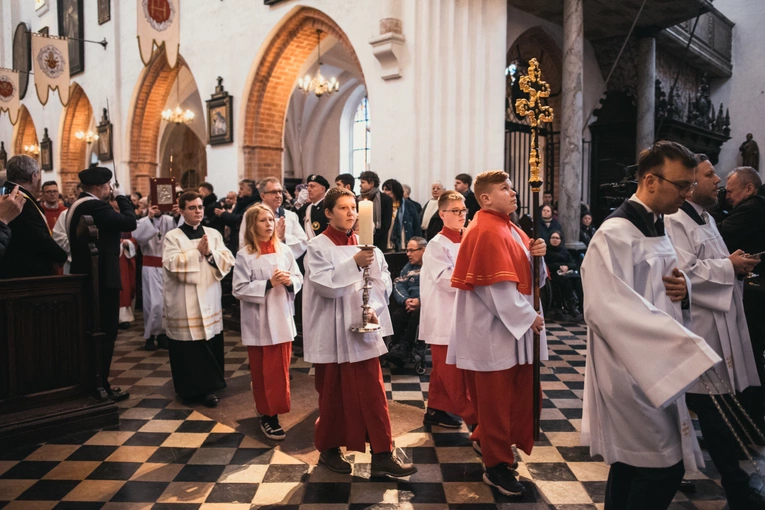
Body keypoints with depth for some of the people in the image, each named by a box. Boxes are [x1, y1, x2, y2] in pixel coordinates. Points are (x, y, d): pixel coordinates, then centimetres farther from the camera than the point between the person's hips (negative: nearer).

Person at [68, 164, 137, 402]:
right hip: (102, 277, -11)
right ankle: (100, 386, 5)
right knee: (105, 333, -2)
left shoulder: (77, 205, 14)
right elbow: (130, 222, -21)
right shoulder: (95, 206, -19)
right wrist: (121, 197, -9)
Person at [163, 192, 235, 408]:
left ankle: (208, 386, 16)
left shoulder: (214, 234, 8)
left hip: (209, 299, 3)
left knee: (210, 345, 5)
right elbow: (172, 264, -16)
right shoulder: (172, 236, -2)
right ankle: (190, 388, 14)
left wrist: (210, 253, -14)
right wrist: (197, 251, -14)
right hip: (184, 303, -3)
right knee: (189, 347, 1)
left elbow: (228, 261, 1)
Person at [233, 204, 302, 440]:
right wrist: (268, 284, -19)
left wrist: (290, 281, -14)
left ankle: (272, 412, 27)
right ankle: (266, 414, 20)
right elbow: (239, 290, -12)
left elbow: (299, 279, 7)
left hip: (282, 319, 4)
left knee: (280, 369, 11)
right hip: (258, 322, -3)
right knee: (262, 371, 8)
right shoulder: (244, 255, -8)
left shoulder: (284, 251, 2)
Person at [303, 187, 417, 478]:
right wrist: (354, 263, -25)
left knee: (372, 393, 4)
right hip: (332, 334, -3)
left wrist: (374, 309, -14)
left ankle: (382, 456, 12)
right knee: (333, 394, 10)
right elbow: (324, 285, -17)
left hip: (363, 330, 4)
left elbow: (383, 282, 1)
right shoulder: (317, 247, -5)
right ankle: (328, 449, 29)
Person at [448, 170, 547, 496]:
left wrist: (535, 254, -6)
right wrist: (527, 317, -15)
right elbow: (498, 286, -22)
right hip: (494, 331, -10)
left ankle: (488, 440, 36)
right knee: (496, 398, 2)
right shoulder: (487, 232, -18)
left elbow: (526, 271, 15)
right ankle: (497, 466, 16)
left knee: (518, 392, 17)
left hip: (514, 326, 10)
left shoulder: (510, 229, 14)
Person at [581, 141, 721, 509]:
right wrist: (690, 348, -32)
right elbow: (611, 306, -30)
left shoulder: (656, 228, 12)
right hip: (631, 372, -9)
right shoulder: (615, 235, -18)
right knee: (663, 466, -2)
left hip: (654, 367, 9)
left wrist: (681, 289, -2)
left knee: (632, 464, 17)